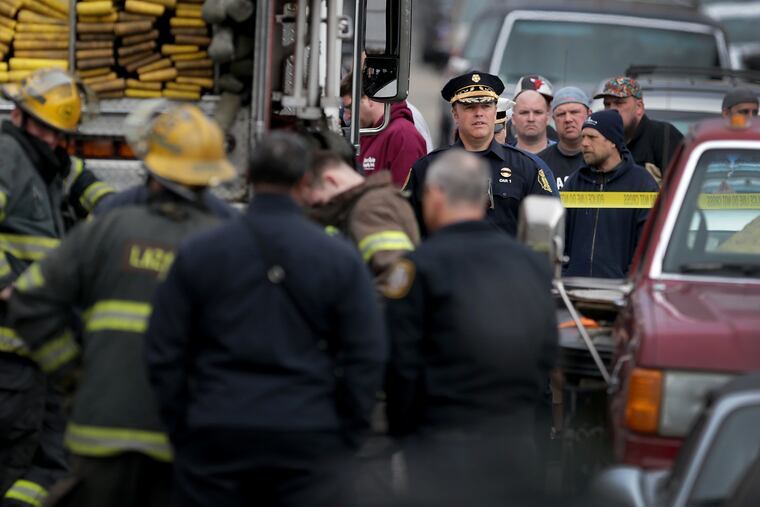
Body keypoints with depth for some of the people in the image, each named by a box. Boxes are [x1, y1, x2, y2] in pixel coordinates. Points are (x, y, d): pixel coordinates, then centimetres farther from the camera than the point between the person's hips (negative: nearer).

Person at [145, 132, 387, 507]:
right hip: (310, 441, -1)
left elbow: (163, 352, 3)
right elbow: (367, 356, -1)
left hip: (215, 436, 1)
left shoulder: (197, 254, 2)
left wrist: (180, 431, 11)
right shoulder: (341, 259, 0)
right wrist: (347, 438, 8)